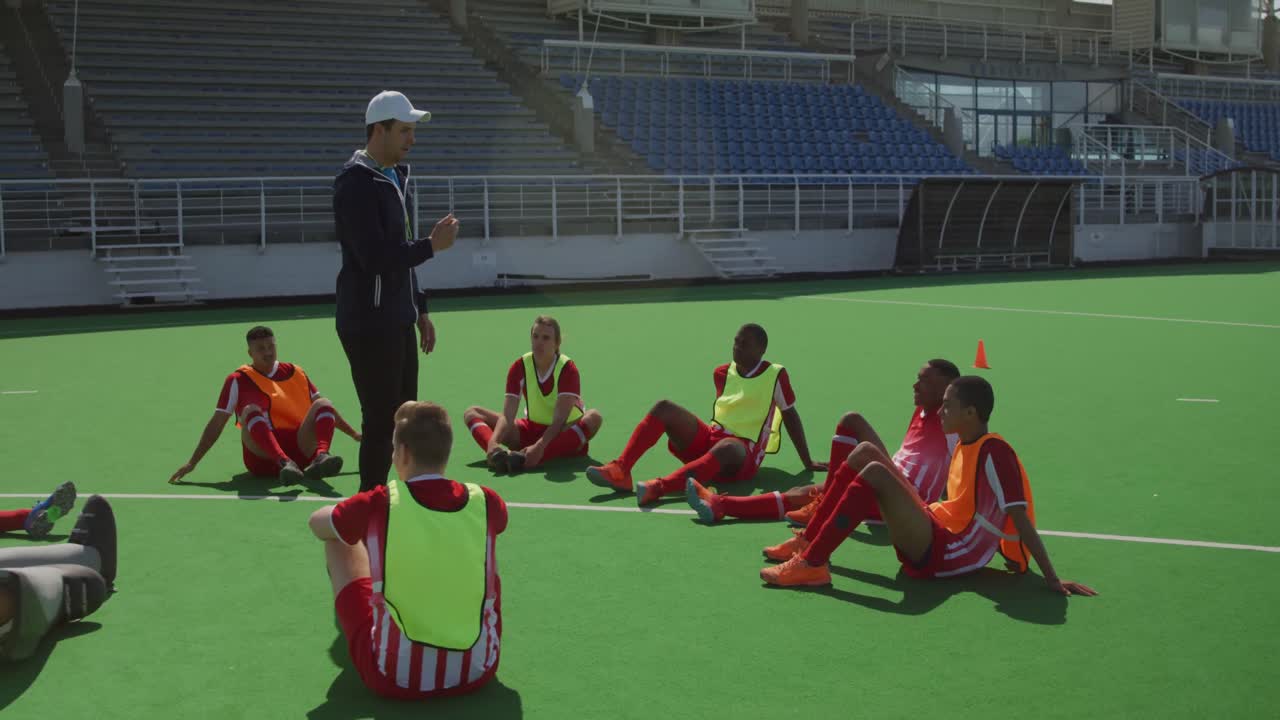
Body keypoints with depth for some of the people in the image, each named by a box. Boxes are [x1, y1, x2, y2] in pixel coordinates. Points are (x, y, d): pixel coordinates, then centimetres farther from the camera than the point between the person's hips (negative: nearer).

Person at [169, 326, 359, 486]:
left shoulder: (295, 373, 17)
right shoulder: (238, 380, 8)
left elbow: (325, 410, 23)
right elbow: (216, 424, 7)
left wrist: (354, 434, 19)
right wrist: (192, 463, 1)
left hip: (300, 449, 3)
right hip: (262, 456, -3)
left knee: (324, 405, -19)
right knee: (251, 411, -31)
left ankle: (321, 457, -48)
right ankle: (285, 464, -56)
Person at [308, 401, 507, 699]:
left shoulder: (378, 504, -14)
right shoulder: (484, 501, -7)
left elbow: (317, 523, 9)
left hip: (394, 678, -2)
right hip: (478, 671, 3)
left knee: (339, 542, 17)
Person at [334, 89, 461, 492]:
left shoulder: (398, 178, 15)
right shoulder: (357, 183, -16)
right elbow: (373, 258, -24)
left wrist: (419, 310, 20)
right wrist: (431, 245, -17)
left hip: (399, 322, 10)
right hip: (370, 326, -10)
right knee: (381, 422, -5)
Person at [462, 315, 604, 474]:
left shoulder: (567, 368, -18)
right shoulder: (520, 367, -9)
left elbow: (560, 418, -29)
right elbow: (507, 415, -18)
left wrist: (539, 447, -45)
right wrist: (493, 442, -38)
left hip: (563, 432, -3)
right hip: (532, 429, 4)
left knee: (594, 417, -37)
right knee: (472, 413, -9)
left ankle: (523, 459, -53)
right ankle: (498, 453, -44)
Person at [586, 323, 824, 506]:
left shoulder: (775, 375, 0)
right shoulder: (722, 374, 14)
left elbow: (790, 416, 6)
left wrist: (807, 462, 8)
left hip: (744, 454, -6)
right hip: (709, 438, 6)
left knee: (725, 448, -43)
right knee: (664, 407, -15)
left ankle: (659, 487, -64)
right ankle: (620, 471, -32)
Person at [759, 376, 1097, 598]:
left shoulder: (995, 452, -16)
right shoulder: (964, 445, 11)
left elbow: (1021, 519, -19)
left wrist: (1052, 579, -21)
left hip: (941, 556, -9)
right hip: (934, 529, 10)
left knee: (876, 473, -27)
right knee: (865, 451, 7)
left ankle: (811, 565, -26)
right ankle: (808, 541, 4)